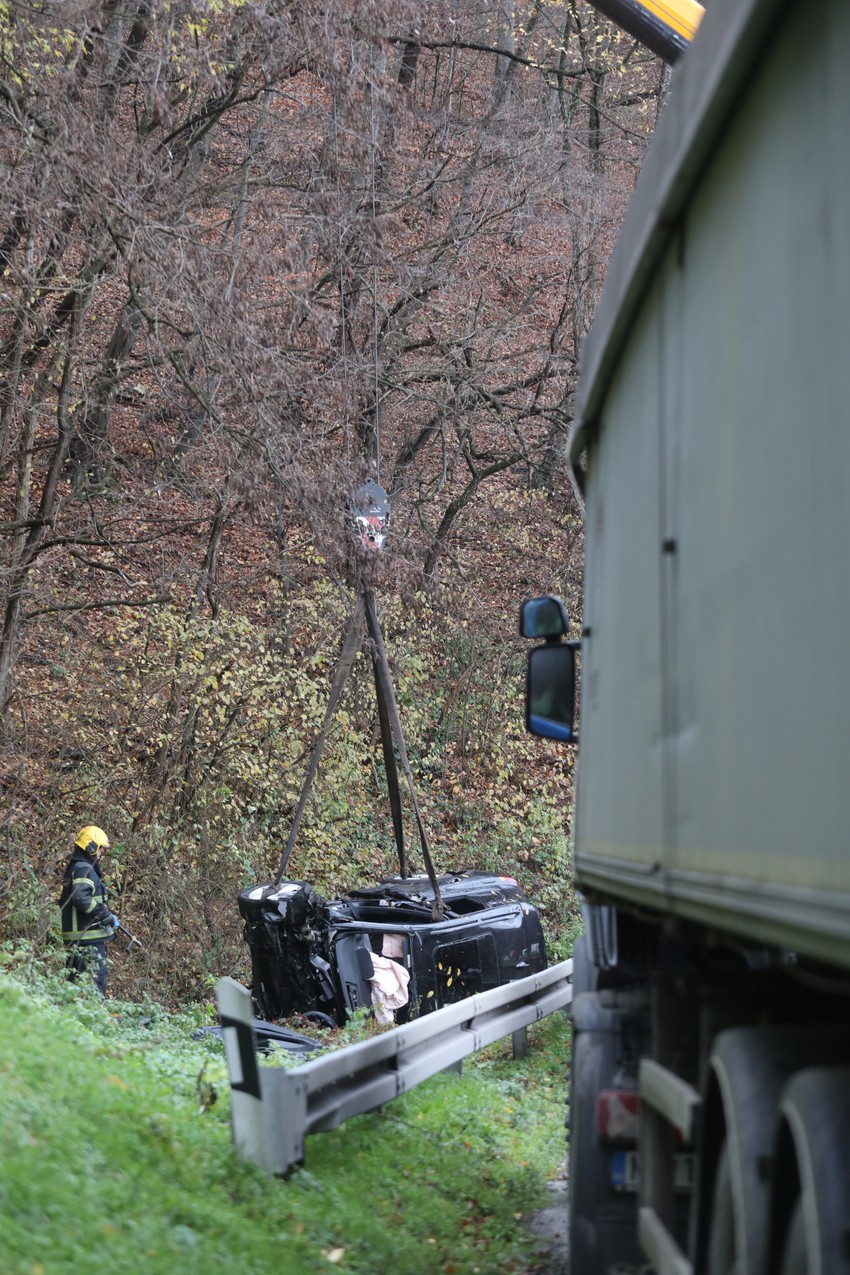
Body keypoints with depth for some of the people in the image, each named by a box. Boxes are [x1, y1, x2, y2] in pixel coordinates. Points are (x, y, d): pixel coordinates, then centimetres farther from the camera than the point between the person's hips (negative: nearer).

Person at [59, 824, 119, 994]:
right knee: (98, 976, -12)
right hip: (87, 937, -11)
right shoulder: (84, 869, -14)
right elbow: (80, 897, -29)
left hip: (76, 936, 11)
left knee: (76, 977, 12)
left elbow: (64, 901, 24)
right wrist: (106, 916, -21)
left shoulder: (74, 868, 19)